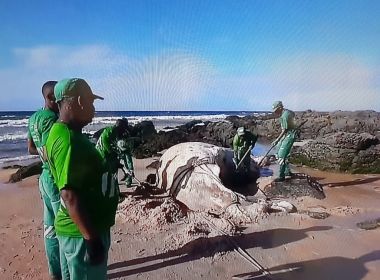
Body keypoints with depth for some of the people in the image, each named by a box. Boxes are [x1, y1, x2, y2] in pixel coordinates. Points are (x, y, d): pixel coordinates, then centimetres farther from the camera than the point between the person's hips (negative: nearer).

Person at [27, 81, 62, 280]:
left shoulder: (34, 117, 9)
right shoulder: (51, 119, -20)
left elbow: (32, 149, 17)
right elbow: (50, 155, -25)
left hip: (46, 177, 10)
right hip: (57, 178, -9)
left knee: (50, 226, 16)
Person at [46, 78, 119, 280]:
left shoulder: (65, 133, 8)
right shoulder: (68, 140, -24)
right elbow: (69, 194, -27)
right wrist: (92, 238, -24)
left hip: (76, 229, 10)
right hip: (82, 232, -10)